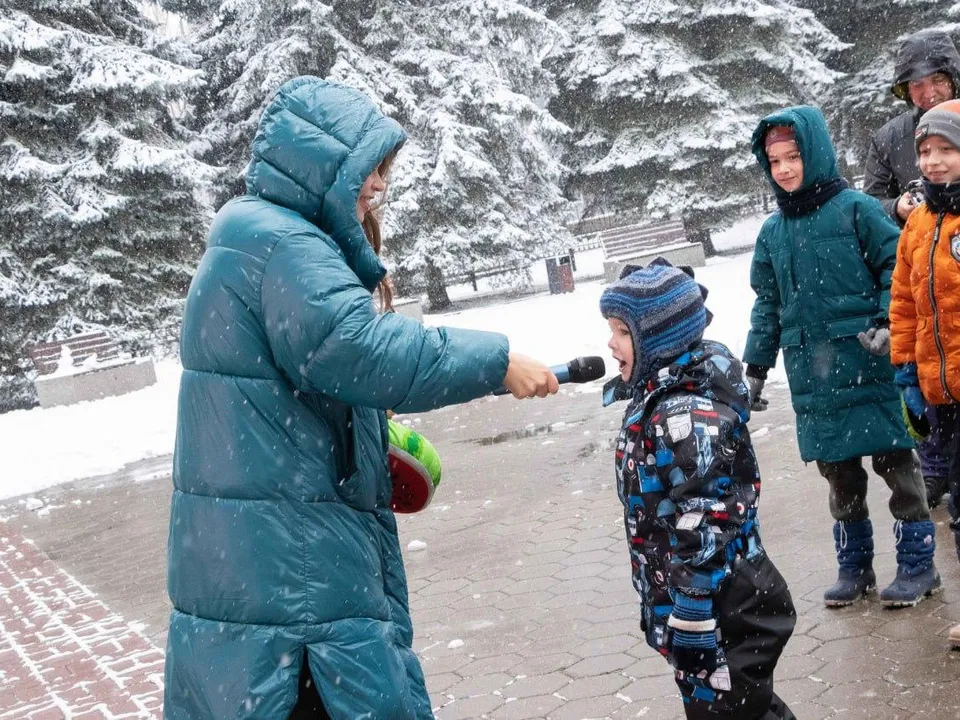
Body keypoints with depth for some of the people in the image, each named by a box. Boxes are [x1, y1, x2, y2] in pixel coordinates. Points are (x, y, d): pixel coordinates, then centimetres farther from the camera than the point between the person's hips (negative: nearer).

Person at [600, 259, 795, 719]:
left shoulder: (688, 415, -24)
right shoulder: (658, 398, 6)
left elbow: (703, 532, -26)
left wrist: (690, 627, -22)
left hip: (722, 616, -10)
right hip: (689, 603, 10)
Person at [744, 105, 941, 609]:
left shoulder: (855, 209, -5)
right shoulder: (772, 232, 11)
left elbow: (896, 264, -5)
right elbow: (767, 305, 17)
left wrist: (887, 322, -17)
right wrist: (756, 368, 16)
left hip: (870, 367, -4)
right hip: (812, 380, 5)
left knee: (895, 462, 3)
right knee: (839, 473, 11)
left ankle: (918, 563, 16)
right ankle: (854, 566, 24)